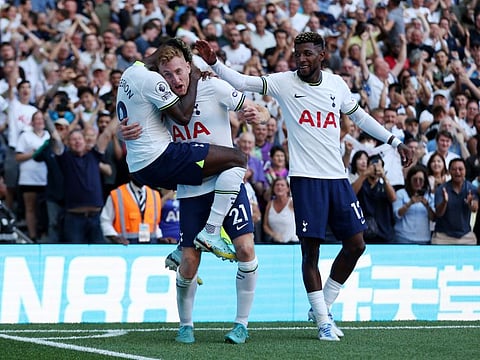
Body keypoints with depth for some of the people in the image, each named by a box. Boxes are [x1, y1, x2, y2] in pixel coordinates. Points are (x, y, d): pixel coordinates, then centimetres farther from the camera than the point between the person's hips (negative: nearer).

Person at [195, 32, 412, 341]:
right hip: (306, 178, -4)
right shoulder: (284, 83, -4)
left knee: (356, 245, 4)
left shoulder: (337, 84, 7)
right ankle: (323, 322, 8)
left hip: (337, 177, 4)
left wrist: (395, 141, 22)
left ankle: (324, 306, 21)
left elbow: (359, 116, 21)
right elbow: (241, 82, -12)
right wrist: (214, 63, -27)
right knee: (311, 251, -4)